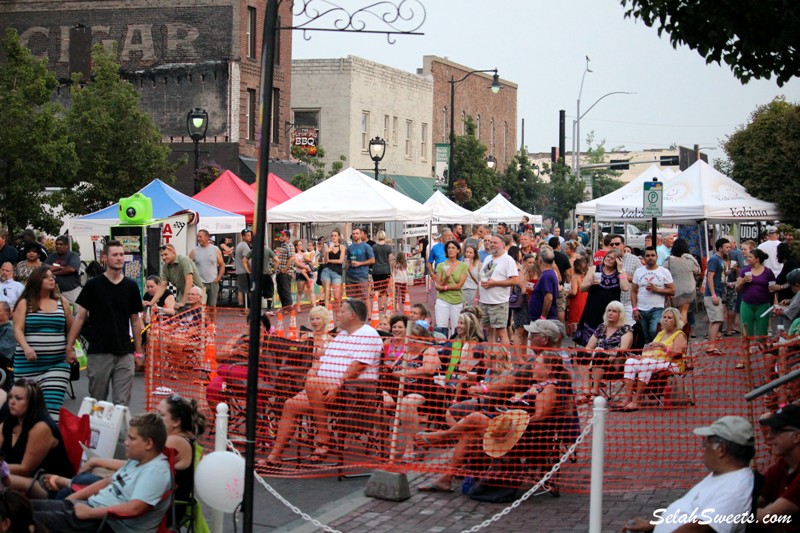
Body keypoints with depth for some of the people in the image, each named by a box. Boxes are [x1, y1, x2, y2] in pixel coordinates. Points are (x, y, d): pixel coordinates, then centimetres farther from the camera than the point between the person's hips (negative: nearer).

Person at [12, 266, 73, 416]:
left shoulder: (62, 302, 10)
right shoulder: (25, 303, 4)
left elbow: (70, 329, 16)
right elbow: (18, 329, -5)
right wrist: (26, 347, -22)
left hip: (58, 363, 1)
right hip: (29, 363, -1)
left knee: (52, 405, -13)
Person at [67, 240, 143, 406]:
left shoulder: (131, 286, 5)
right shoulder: (93, 285, -1)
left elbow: (135, 320, 11)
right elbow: (80, 317, 1)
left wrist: (138, 351, 8)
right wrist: (70, 346, -5)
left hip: (124, 353, 2)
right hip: (98, 353, -1)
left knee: (122, 403, -2)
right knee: (97, 403, 8)